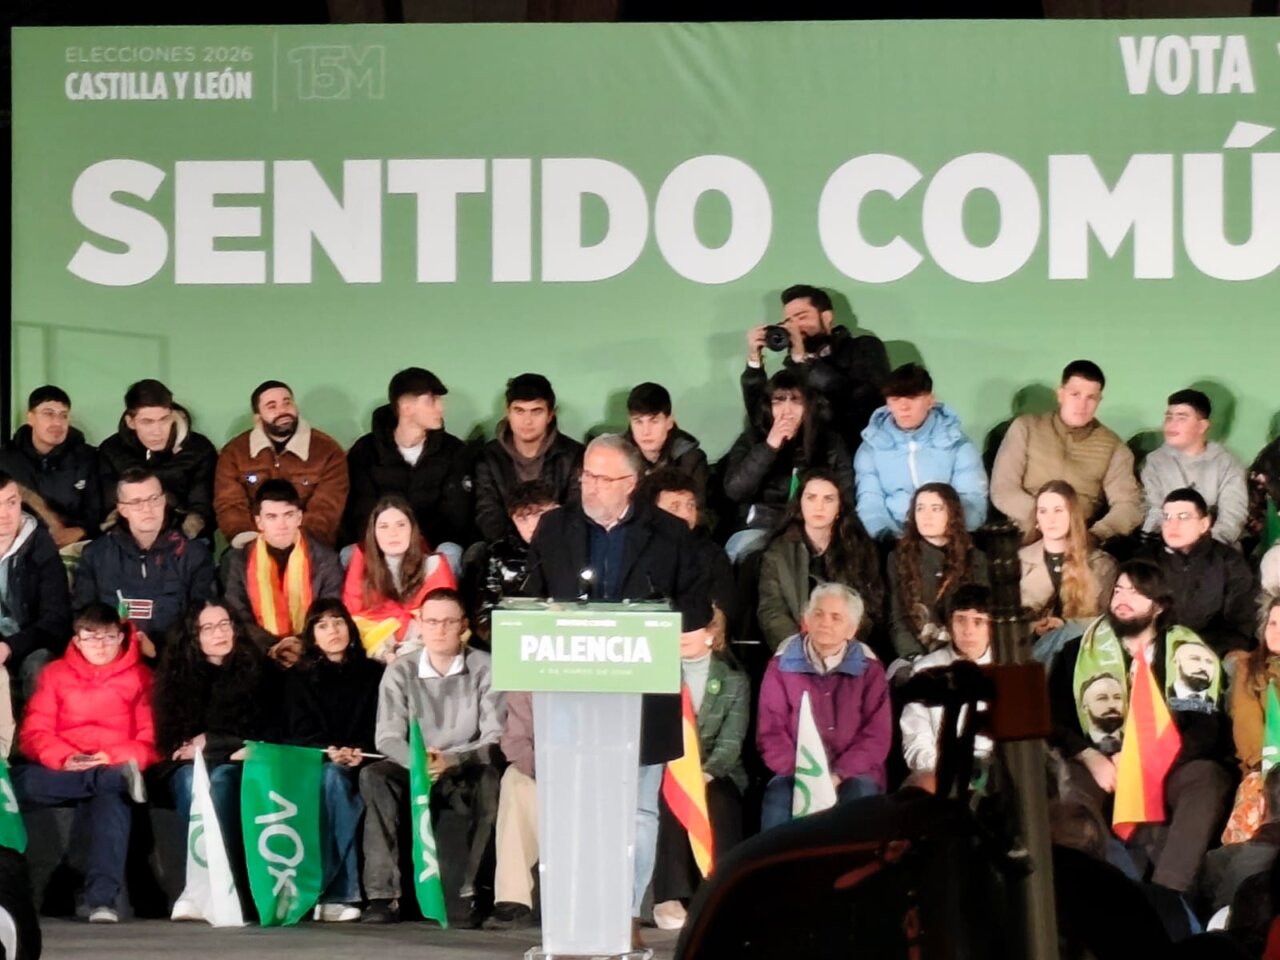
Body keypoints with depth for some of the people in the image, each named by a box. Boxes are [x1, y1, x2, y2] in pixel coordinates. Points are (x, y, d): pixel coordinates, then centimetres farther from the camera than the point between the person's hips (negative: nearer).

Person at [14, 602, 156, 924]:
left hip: (116, 765, -2)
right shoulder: (55, 674, 15)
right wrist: (65, 759, -15)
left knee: (112, 798, -39)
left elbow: (151, 741, 1)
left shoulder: (140, 676, 9)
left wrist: (112, 758, -17)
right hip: (63, 772, 2)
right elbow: (34, 733, 6)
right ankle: (121, 776, -33)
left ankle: (102, 899, -44)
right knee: (20, 782, -32)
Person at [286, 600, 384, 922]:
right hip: (314, 764, 0)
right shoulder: (300, 679, 15)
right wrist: (330, 751, -17)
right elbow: (301, 734, 3)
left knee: (335, 779, -35)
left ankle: (331, 892, -38)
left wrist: (359, 753, -16)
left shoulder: (373, 674, 14)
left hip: (363, 765, 0)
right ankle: (341, 893, -41)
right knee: (334, 778, -35)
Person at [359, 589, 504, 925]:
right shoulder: (401, 673, 3)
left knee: (491, 779, -35)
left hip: (467, 775, -2)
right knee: (373, 776, -27)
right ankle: (383, 894, -31)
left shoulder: (485, 670, -3)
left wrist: (451, 760, -29)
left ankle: (474, 892, -30)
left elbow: (496, 740, -11)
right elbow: (387, 737, -4)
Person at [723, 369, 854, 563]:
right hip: (762, 528, 0)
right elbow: (735, 490, -5)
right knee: (741, 548, -34)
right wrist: (769, 447, -11)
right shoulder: (751, 441, 10)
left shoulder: (829, 442, 10)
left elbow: (845, 498, 7)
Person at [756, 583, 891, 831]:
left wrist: (838, 775, -15)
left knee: (859, 796, -34)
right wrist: (799, 772, -14)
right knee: (778, 797, -33)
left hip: (852, 774, 0)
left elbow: (877, 735, 0)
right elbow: (770, 732, 3)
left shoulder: (869, 669, 7)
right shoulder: (783, 664, 8)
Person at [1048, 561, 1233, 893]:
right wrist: (1093, 759, -16)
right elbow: (1054, 718, 3)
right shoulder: (1080, 652, 10)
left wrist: (1147, 759, -20)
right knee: (1070, 788, -34)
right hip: (1101, 766, 0)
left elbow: (1205, 731, -4)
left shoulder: (1188, 654, 6)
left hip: (1168, 767, 0)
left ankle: (1167, 891, -43)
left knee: (1208, 779, -33)